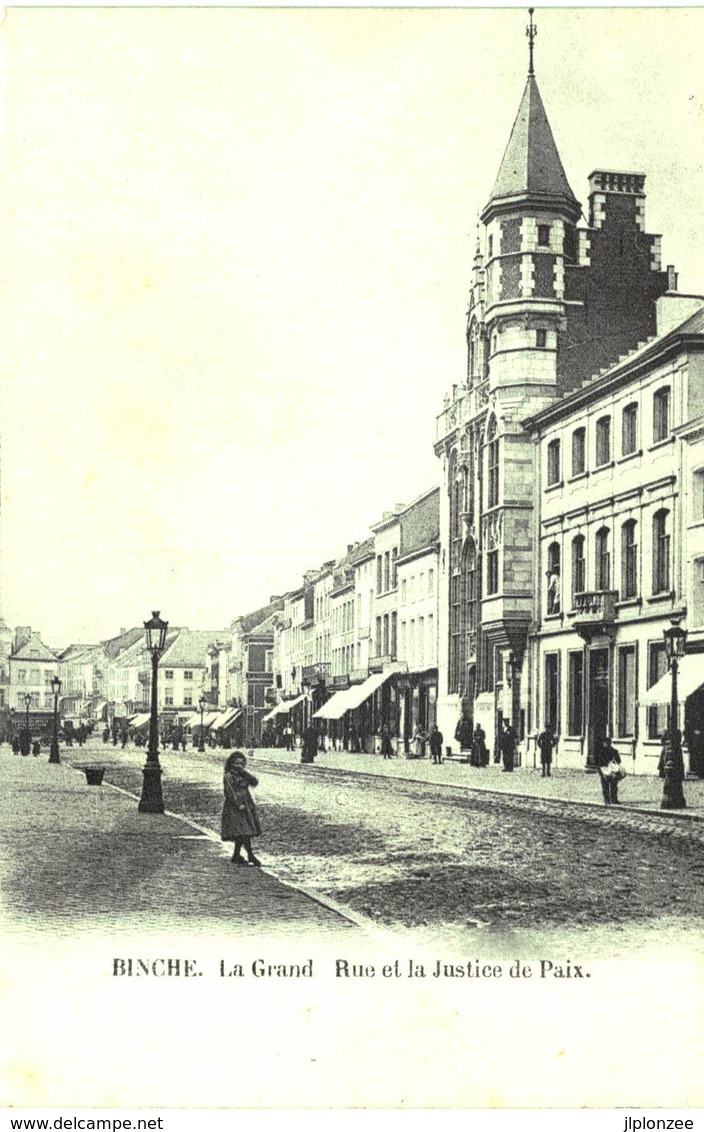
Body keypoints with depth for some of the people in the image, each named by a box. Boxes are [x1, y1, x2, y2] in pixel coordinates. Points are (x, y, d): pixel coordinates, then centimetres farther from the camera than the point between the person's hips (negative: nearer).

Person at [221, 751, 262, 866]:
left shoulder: (243, 775, 12)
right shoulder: (228, 776, -8)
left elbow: (255, 782, -2)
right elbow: (229, 793, -13)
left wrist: (244, 772, -10)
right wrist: (238, 805, -17)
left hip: (246, 806, 7)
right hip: (234, 807, -7)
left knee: (243, 833, 7)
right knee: (243, 832, -11)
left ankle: (236, 856, 17)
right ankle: (250, 856, -8)